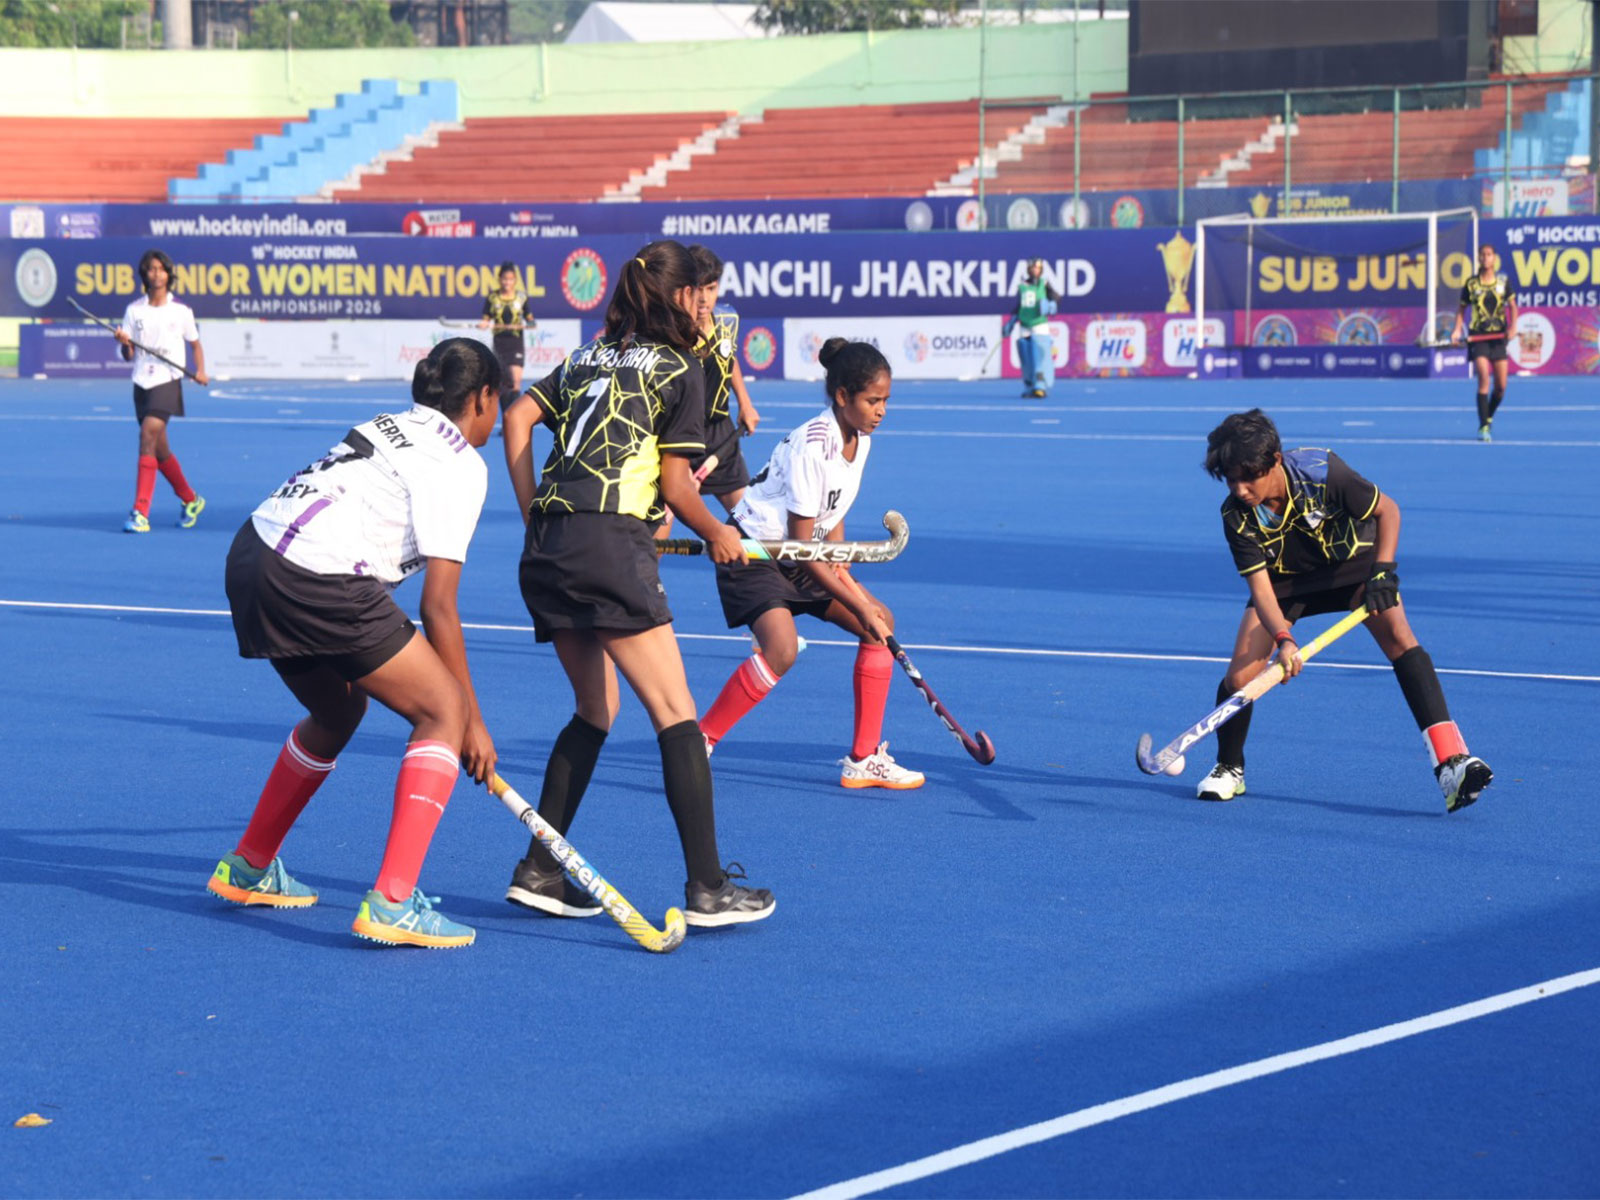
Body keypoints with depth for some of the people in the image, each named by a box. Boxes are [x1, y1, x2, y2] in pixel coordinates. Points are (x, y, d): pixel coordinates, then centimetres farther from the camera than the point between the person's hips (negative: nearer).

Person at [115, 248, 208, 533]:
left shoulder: (181, 311, 1)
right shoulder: (134, 310, 6)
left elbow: (195, 343, 15)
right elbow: (128, 357, 7)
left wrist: (200, 370, -1)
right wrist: (124, 343, -15)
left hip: (167, 381, -4)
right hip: (142, 382, 4)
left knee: (148, 435, -21)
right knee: (160, 451, 11)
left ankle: (140, 513, -24)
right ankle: (190, 500, 34)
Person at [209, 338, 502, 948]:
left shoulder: (392, 425, 23)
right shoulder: (460, 463, -2)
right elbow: (437, 606, -7)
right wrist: (473, 720, -1)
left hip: (254, 550, 9)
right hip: (313, 580, -9)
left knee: (339, 712, 30)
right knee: (445, 714, 0)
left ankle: (248, 869, 42)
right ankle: (392, 904, -10)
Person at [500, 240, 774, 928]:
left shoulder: (587, 358, 21)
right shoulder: (679, 368, 4)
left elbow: (517, 418, 12)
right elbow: (675, 487, 1)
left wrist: (536, 521, 13)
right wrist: (718, 536, 18)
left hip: (546, 552, 7)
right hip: (612, 546, -7)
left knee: (595, 710, 20)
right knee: (675, 715, -3)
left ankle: (538, 871, 16)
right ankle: (707, 888, -6)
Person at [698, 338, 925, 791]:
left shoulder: (860, 439, -1)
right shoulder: (811, 447, -27)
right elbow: (802, 544, -24)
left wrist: (851, 585, -2)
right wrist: (858, 604, -21)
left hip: (799, 559, 9)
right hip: (753, 553, -9)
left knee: (881, 624, 2)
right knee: (782, 648, -30)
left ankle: (864, 759, 8)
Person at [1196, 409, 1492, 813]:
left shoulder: (1322, 473, -32)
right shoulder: (1236, 515, -23)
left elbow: (1387, 509, -18)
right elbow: (1260, 585, -23)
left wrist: (1383, 570, -31)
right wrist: (1283, 639, -40)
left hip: (1352, 563, -2)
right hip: (1287, 580, 2)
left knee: (1398, 637, -29)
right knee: (1239, 678, -11)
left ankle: (1450, 759, -36)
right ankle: (1229, 769, 19)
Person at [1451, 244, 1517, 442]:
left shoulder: (1504, 281, 5)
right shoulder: (1471, 284, 1)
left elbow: (1512, 306, 11)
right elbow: (1462, 309, 8)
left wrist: (1512, 327, -6)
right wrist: (1457, 329, -7)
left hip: (1499, 337, 2)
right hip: (1478, 337, -2)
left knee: (1501, 385, 2)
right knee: (1483, 379, -17)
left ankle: (1489, 416, 28)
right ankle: (1483, 427, -13)